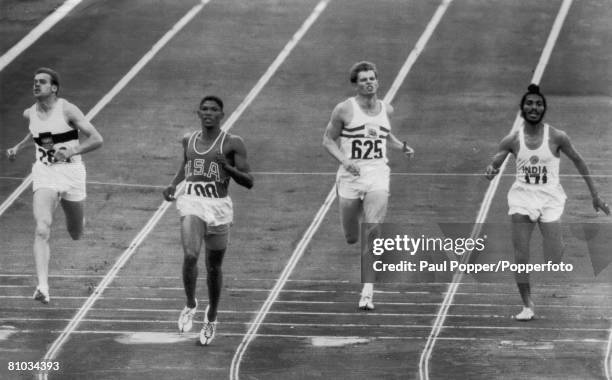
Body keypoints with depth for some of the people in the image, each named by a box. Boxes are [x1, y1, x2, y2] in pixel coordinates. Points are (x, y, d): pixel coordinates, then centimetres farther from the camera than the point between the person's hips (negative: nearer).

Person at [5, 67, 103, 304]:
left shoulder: (67, 110, -10)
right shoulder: (30, 114, 5)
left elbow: (97, 140, -14)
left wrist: (71, 151, -27)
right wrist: (18, 148, 16)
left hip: (71, 171, -2)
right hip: (44, 174, 2)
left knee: (75, 234, 14)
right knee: (42, 230, -21)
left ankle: (77, 219, 54)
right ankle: (43, 287, -30)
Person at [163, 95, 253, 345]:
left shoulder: (232, 144, -3)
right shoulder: (188, 140, 9)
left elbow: (248, 182, -5)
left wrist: (227, 167, -22)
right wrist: (173, 184, 12)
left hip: (218, 206, -2)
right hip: (192, 203, 2)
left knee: (213, 267, 9)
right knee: (190, 255, -22)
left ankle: (211, 318, 30)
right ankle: (190, 305, 1)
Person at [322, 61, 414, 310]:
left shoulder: (386, 110, 9)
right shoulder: (344, 110, -3)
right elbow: (328, 140, 3)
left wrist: (402, 147, 10)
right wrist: (344, 160, -14)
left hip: (377, 176, 1)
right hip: (350, 176, -1)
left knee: (373, 236, -15)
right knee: (352, 238, 5)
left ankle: (368, 293, -16)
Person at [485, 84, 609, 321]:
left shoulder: (557, 137, -4)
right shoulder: (512, 140, 0)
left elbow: (578, 161, 5)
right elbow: (494, 164, -1)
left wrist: (595, 195, 6)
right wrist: (490, 171, -27)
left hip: (550, 199, -1)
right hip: (522, 197, 1)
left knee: (554, 260, -9)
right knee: (521, 257, -9)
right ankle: (527, 305, -1)